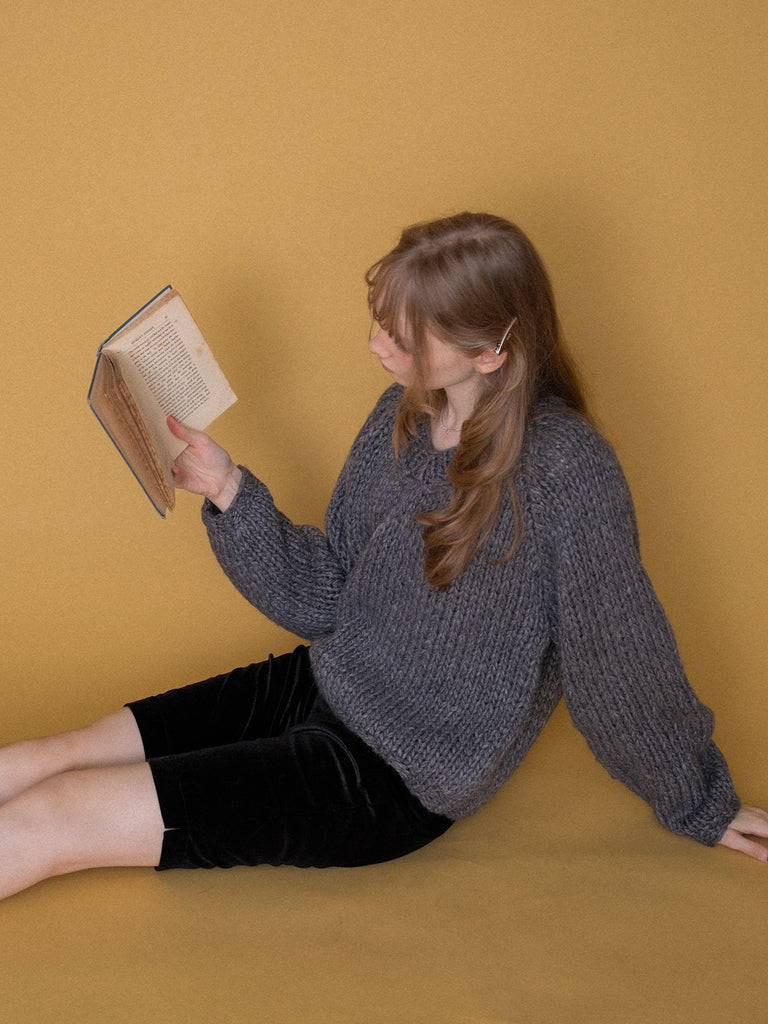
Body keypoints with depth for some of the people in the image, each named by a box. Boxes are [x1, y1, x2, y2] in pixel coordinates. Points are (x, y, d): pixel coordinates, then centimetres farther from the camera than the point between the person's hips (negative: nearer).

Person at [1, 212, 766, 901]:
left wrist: (701, 807, 0)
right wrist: (228, 491, -9)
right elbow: (324, 601, 4)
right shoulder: (406, 412, 0)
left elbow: (622, 662, -12)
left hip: (393, 777, -7)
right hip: (320, 687, 7)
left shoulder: (565, 469, -24)